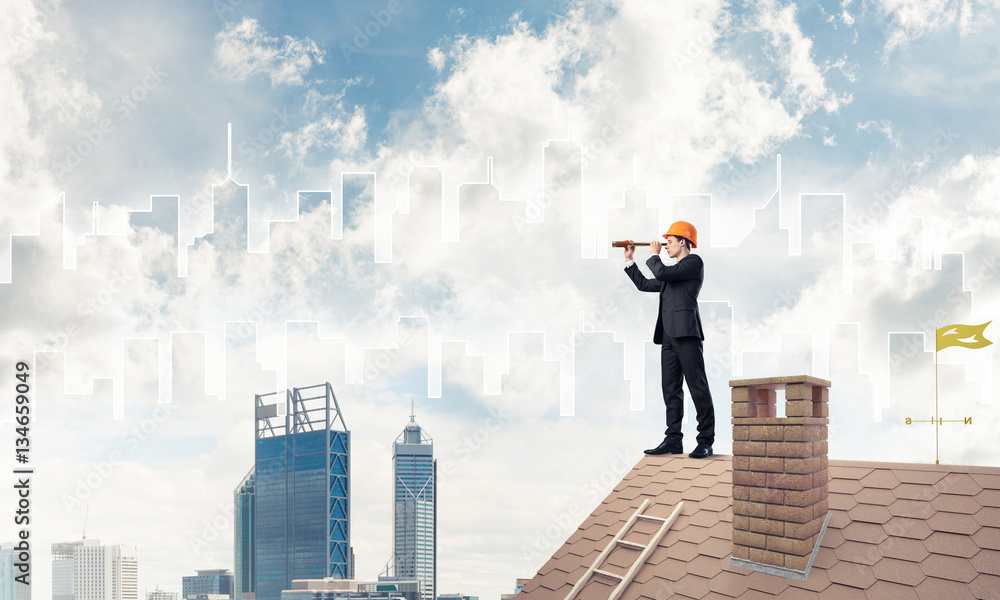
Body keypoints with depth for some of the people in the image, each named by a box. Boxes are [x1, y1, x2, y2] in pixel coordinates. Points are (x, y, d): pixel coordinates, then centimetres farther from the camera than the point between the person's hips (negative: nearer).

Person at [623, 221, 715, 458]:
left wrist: (653, 256, 5)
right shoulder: (672, 273, 26)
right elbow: (644, 285, 29)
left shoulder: (694, 262, -1)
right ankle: (673, 440, 9)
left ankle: (706, 441, -8)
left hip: (687, 333, -9)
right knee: (671, 389, 7)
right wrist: (629, 260, 26)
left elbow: (662, 272, -13)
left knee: (698, 387, -8)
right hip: (669, 336, 9)